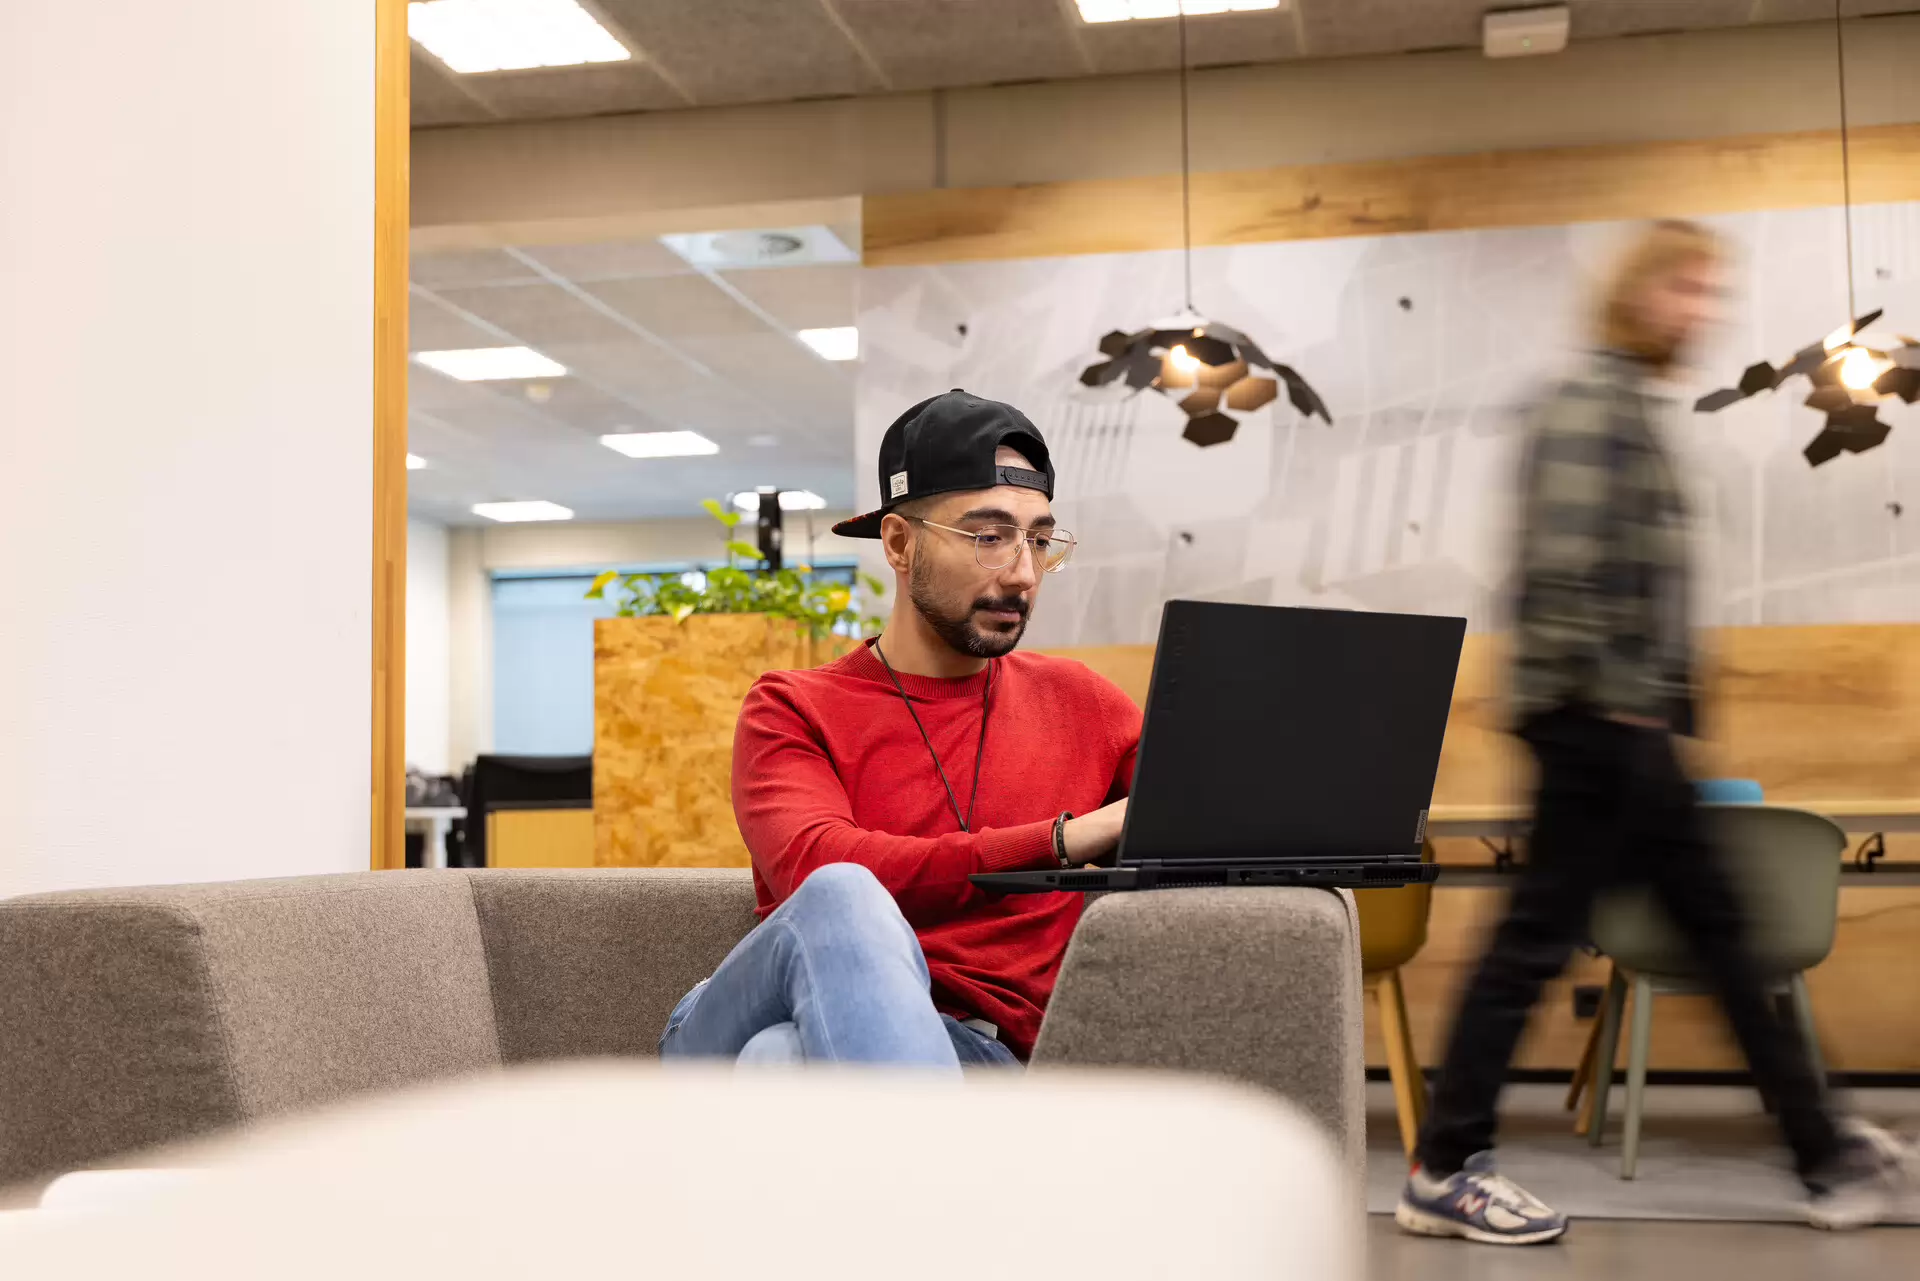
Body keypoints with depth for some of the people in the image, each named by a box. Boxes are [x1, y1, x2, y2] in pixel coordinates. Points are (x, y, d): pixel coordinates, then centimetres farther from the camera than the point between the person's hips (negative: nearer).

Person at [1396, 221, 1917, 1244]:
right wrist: (1612, 697, -20)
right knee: (1538, 937, -5)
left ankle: (1828, 1158, 22)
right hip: (1601, 723, -11)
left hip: (1626, 728, 11)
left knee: (1717, 930, 13)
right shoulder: (1592, 404, -12)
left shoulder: (1628, 406, 19)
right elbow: (1562, 567, -22)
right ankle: (1443, 1172, 3)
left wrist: (1665, 700, 19)